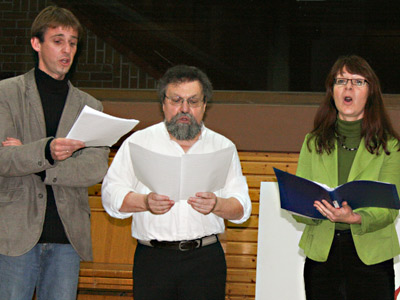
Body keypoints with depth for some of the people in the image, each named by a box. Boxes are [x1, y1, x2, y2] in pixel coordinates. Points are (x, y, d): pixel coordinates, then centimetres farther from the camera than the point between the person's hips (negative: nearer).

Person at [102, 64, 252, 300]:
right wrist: (146, 202, -14)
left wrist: (215, 204, -12)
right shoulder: (138, 143, 12)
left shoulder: (223, 147, 15)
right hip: (153, 260, 0)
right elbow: (111, 194, 5)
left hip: (206, 261, 1)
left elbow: (242, 208, 9)